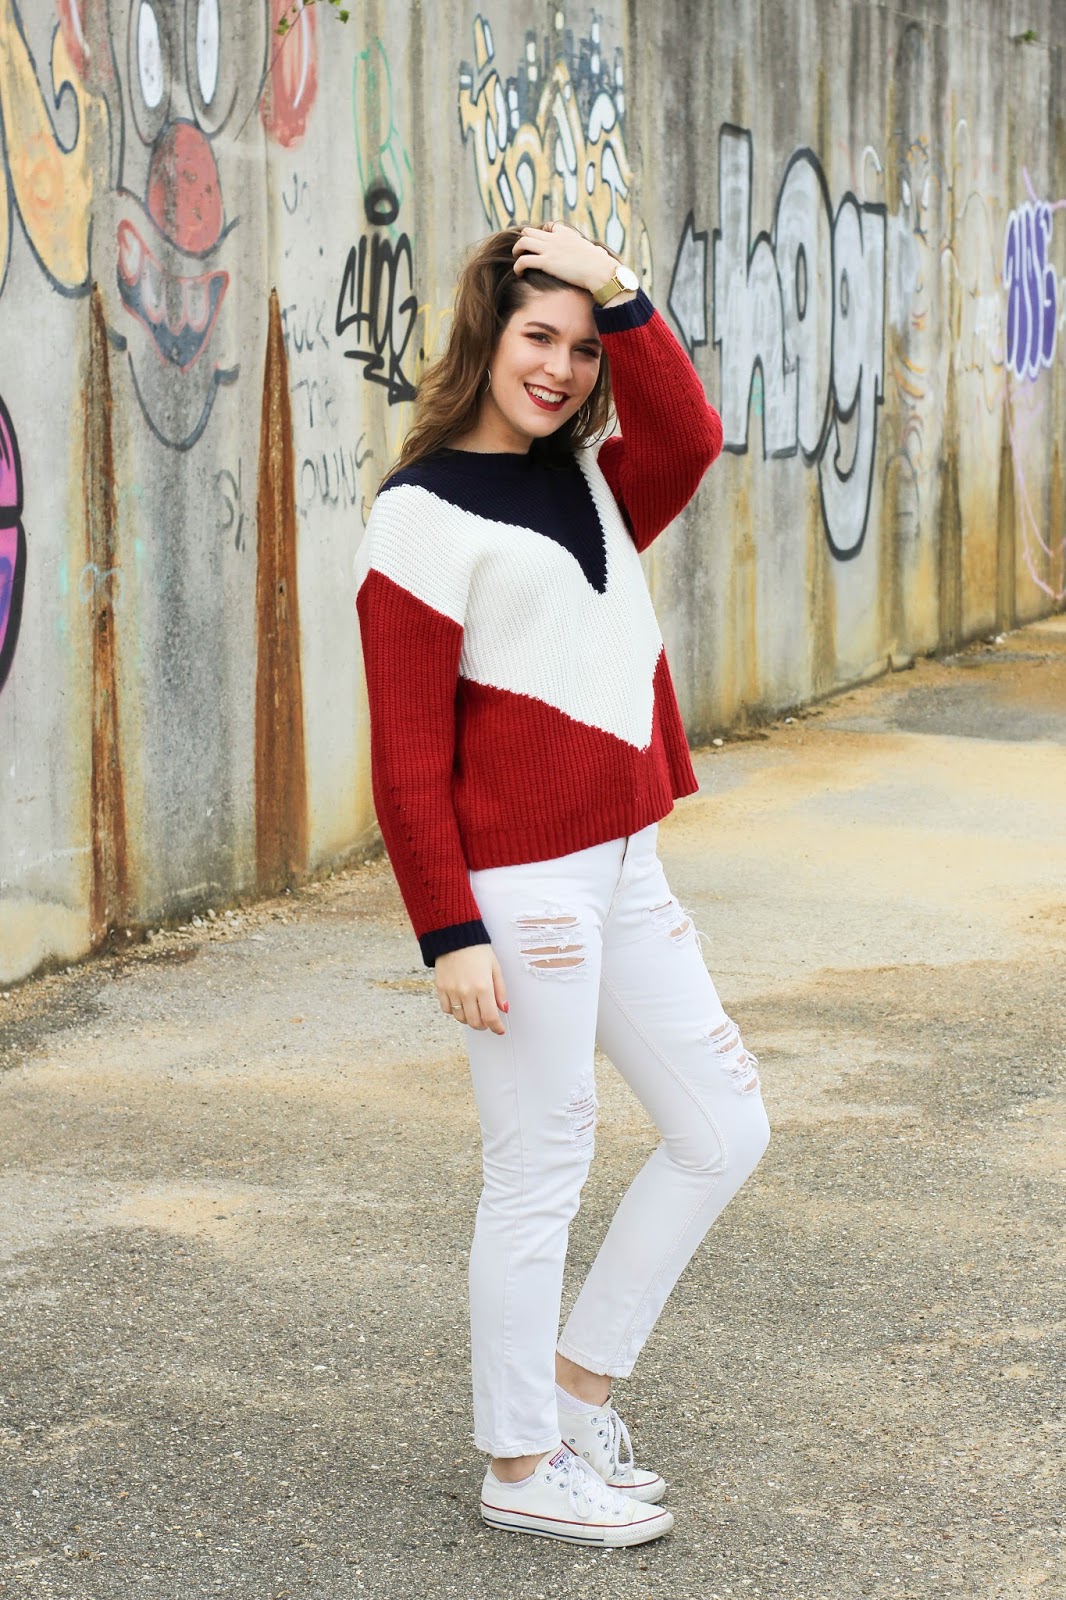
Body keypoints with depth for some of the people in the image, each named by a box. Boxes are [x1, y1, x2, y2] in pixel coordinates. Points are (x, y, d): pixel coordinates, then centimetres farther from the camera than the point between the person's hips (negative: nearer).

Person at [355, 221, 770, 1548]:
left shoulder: (592, 485, 13)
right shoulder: (424, 515, -9)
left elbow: (688, 438, -10)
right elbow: (406, 752, -13)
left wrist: (619, 298, -11)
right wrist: (448, 932, -17)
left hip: (620, 874, 8)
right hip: (518, 889, -8)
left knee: (723, 1131, 14)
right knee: (541, 1172, 1)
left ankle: (576, 1385, 27)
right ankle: (520, 1468, 17)